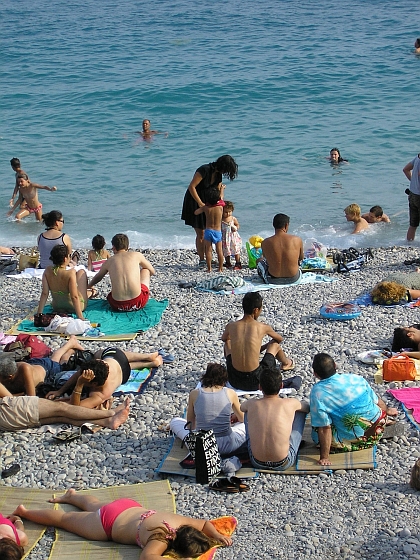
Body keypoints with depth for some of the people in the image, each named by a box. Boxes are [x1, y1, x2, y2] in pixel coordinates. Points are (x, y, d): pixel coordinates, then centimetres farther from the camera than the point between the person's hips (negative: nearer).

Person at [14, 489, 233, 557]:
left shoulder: (183, 522, -18)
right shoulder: (161, 538, -38)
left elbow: (205, 523, 1)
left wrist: (217, 536, -16)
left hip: (128, 507, 7)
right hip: (106, 524, -6)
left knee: (94, 505, 40)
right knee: (64, 519, 16)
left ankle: (72, 495, 66)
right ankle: (23, 512, 35)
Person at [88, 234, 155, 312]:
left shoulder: (109, 261, 11)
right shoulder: (136, 255, 5)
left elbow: (98, 277, 32)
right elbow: (152, 271, 21)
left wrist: (88, 287, 54)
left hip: (117, 306, 3)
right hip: (138, 303, -3)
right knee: (145, 270, 25)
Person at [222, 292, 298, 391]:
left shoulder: (230, 326, -3)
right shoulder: (263, 327, -7)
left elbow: (224, 338, 24)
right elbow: (280, 339, 17)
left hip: (235, 381, 2)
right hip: (255, 383, -2)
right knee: (275, 344, 22)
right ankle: (286, 363, 55)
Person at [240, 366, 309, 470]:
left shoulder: (251, 404, -9)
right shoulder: (290, 404, -12)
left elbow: (241, 407, 19)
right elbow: (307, 407, 13)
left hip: (257, 463, 2)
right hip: (284, 464, -1)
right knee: (301, 410, 14)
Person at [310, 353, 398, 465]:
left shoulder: (317, 393, -20)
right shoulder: (356, 379, -10)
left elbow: (324, 428, -20)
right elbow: (377, 401, 5)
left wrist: (324, 457, -14)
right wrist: (387, 410, 28)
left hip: (350, 440, -6)